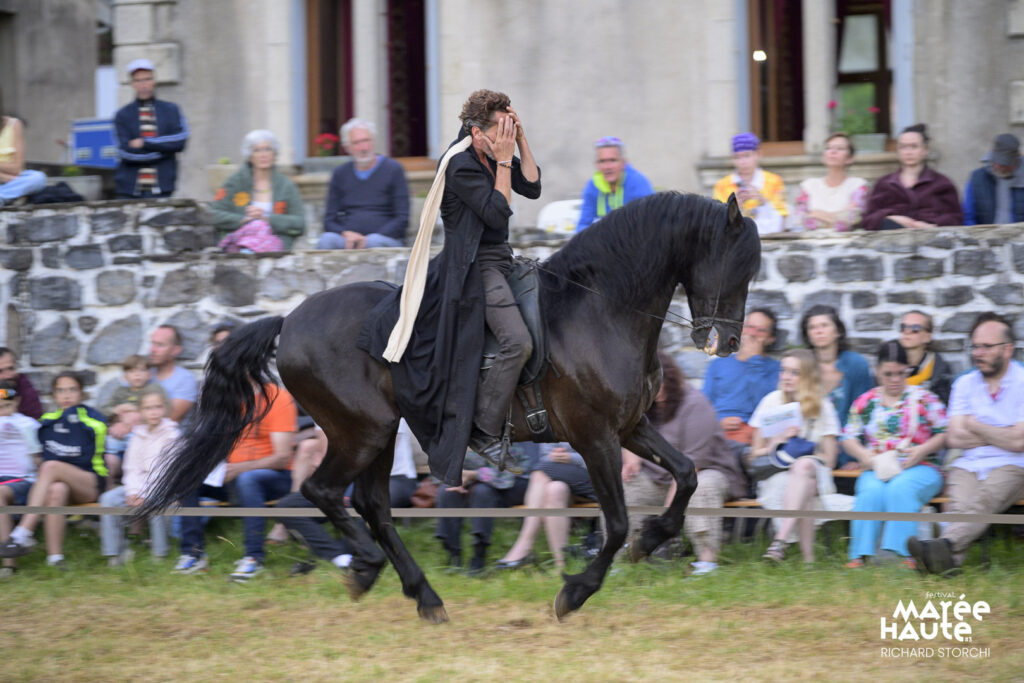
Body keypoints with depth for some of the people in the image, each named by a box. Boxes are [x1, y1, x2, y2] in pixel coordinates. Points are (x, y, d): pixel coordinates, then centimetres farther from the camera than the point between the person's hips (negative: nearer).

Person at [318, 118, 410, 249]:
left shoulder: (393, 169, 8)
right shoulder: (340, 174, 18)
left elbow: (402, 219, 1)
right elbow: (329, 220, 15)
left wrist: (370, 239, -13)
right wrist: (345, 234, -10)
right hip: (347, 239, 2)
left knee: (374, 241, -38)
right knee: (327, 239, -31)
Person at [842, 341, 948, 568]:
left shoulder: (924, 399, 10)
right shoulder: (865, 402, 16)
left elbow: (944, 434, 6)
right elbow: (848, 438, 13)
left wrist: (922, 450, -11)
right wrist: (864, 455, -7)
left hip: (919, 468, -2)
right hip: (876, 470, 2)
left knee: (901, 488, -36)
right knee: (871, 491, -33)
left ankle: (897, 550, -42)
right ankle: (861, 554, -35)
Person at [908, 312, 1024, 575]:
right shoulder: (965, 384, 16)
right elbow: (954, 438, 7)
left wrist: (976, 427, 4)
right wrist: (1001, 435, 0)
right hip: (968, 466, 4)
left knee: (984, 499, -36)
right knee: (959, 505, -31)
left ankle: (945, 546, -63)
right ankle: (949, 558, -59)